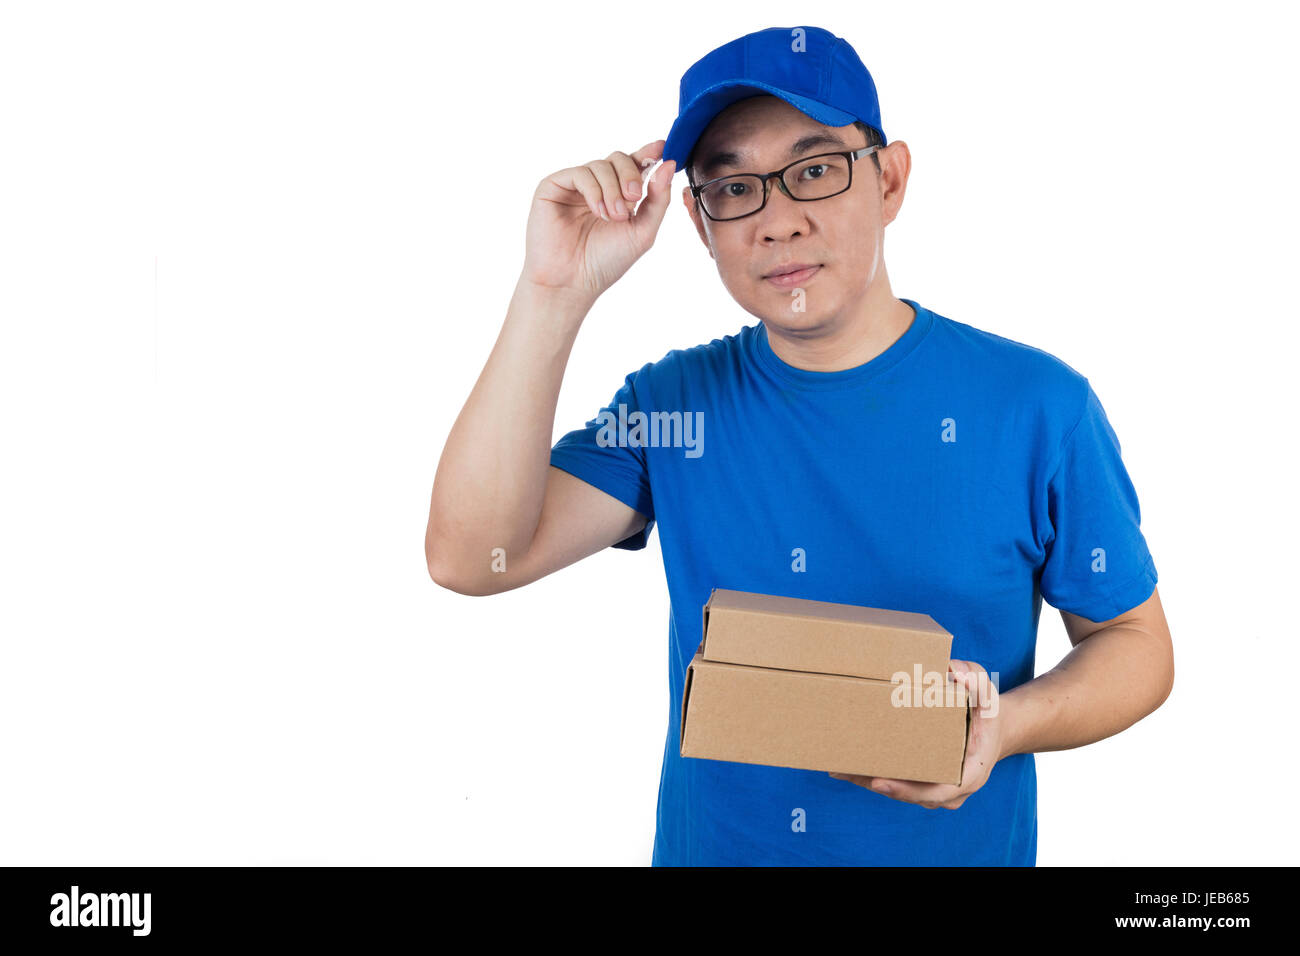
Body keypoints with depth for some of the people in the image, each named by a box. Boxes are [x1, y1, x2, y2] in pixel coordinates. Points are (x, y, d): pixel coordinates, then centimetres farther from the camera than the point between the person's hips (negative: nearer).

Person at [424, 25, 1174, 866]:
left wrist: (1008, 724, -24)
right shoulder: (671, 402, -9)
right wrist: (555, 291, -26)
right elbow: (472, 556, -20)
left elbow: (1135, 641, -4)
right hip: (706, 845, 2)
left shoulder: (1038, 408, -13)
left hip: (956, 845, -1)